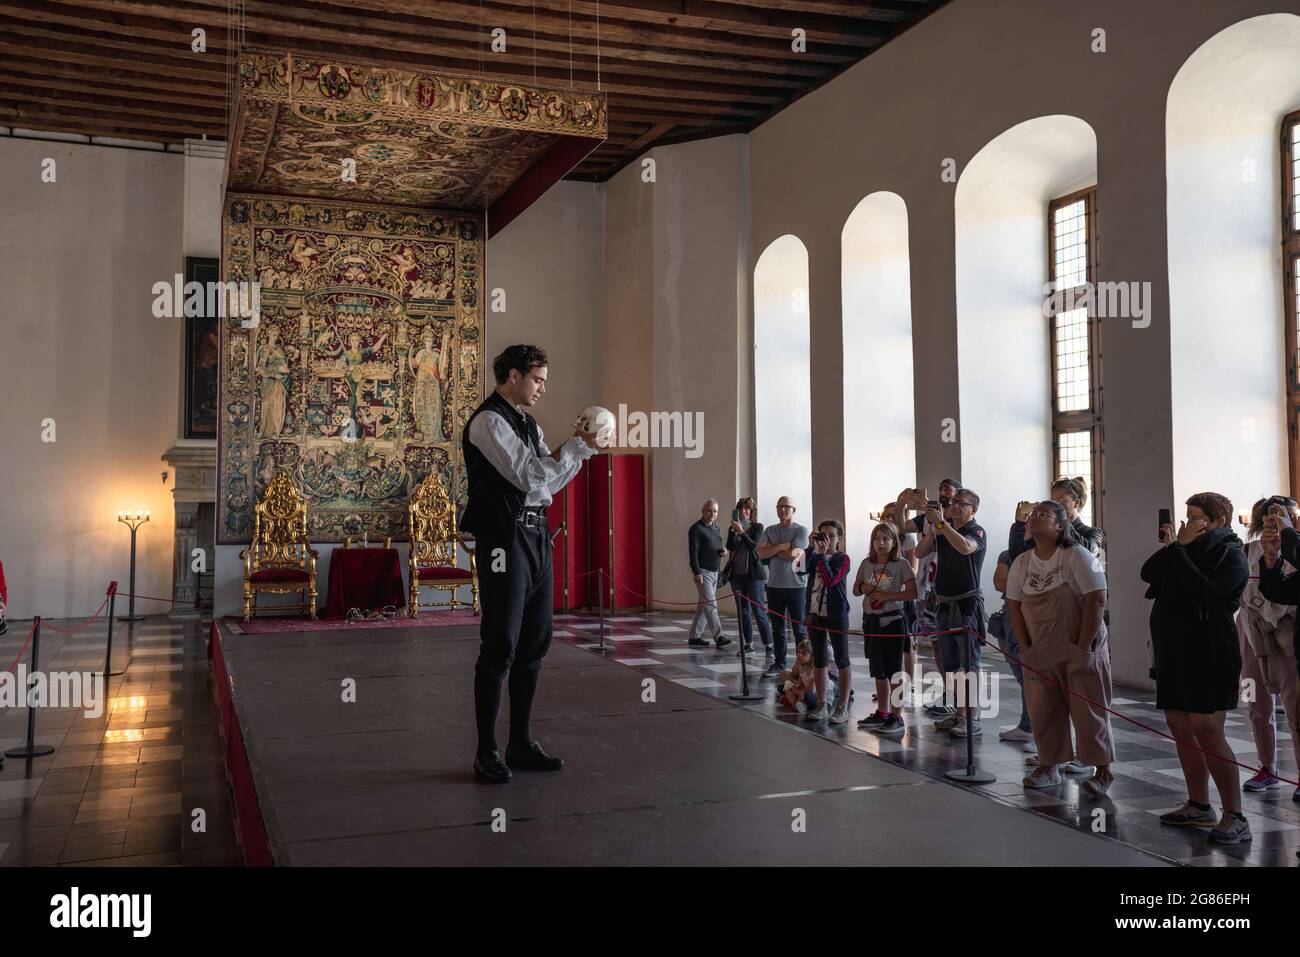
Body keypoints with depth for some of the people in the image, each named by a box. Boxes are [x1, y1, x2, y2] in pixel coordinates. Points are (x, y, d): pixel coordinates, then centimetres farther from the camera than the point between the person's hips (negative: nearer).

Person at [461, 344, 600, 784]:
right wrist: (576, 445, -9)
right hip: (504, 539, -9)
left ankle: (520, 744, 20)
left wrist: (582, 448, 8)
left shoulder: (527, 423, 19)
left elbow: (550, 482, 20)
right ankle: (487, 753, 4)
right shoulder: (489, 421, -9)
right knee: (500, 647, -5)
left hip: (536, 536, 9)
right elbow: (530, 476, -17)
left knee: (533, 644, 11)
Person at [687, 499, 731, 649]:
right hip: (703, 572, -9)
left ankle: (694, 637, 16)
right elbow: (693, 551, -14)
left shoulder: (715, 527, 17)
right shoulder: (696, 529, -8)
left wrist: (723, 551, 4)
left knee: (703, 605, 11)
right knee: (710, 605, -11)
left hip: (714, 572, 9)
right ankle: (719, 637, -14)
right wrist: (697, 572, -20)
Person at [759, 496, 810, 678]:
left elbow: (793, 554, -17)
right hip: (774, 585, 5)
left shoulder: (801, 530, -4)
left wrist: (772, 550, -4)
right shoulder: (770, 531, 10)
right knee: (777, 628, 11)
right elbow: (761, 553, -3)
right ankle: (779, 664, 21)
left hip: (796, 586, -4)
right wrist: (782, 546, -12)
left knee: (799, 628, 1)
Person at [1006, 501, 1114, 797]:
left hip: (1080, 649, -5)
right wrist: (1025, 645, 1)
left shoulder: (1077, 556, -11)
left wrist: (1083, 645, -16)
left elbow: (1097, 600, -15)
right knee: (1042, 712, 7)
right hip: (1039, 651, 5)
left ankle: (1102, 772, 11)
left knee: (1089, 711, 0)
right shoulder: (1021, 562, 5)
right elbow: (1015, 605, 9)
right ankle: (1048, 767, 20)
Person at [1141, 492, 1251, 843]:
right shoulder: (1188, 549, 17)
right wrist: (1174, 545, -4)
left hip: (1209, 653, -8)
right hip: (1174, 650, 8)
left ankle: (1235, 817, -8)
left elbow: (1204, 590, -22)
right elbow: (1148, 573, 7)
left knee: (1207, 732, -13)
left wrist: (1178, 550, -15)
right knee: (1180, 728, 10)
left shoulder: (1230, 554, -5)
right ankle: (1199, 806, 20)